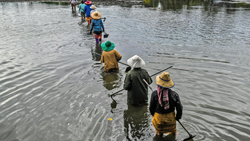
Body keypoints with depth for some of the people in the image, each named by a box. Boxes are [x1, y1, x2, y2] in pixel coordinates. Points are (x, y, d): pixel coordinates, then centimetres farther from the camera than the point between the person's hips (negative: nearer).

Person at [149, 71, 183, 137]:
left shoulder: (154, 94, -20)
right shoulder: (173, 94, -19)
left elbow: (151, 108, -9)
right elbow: (179, 107, -11)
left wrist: (153, 115, 12)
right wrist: (178, 117, 8)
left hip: (158, 118, 0)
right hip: (170, 118, 1)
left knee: (159, 134, 25)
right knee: (172, 134, 26)